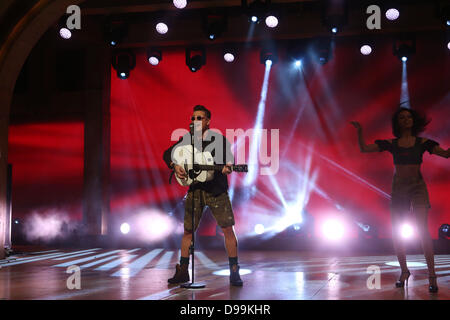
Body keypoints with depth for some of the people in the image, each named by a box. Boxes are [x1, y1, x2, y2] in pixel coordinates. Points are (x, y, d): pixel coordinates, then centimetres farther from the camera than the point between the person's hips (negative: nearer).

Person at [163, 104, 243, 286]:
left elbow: (229, 159, -9)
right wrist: (175, 166, -7)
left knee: (228, 229, -8)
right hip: (195, 189, 3)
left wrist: (227, 167, -32)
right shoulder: (186, 139, 7)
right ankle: (183, 272, 20)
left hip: (217, 189, -3)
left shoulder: (219, 139, -3)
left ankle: (234, 273, 1)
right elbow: (168, 154, 13)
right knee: (188, 231, 7)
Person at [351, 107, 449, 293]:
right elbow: (364, 149, 3)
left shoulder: (422, 143, 2)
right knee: (396, 234, 4)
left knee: (423, 229, -17)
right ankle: (404, 271, 22)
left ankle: (432, 276, -15)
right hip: (398, 189, 3)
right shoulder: (391, 144, 5)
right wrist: (360, 132, -11)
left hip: (418, 187, -2)